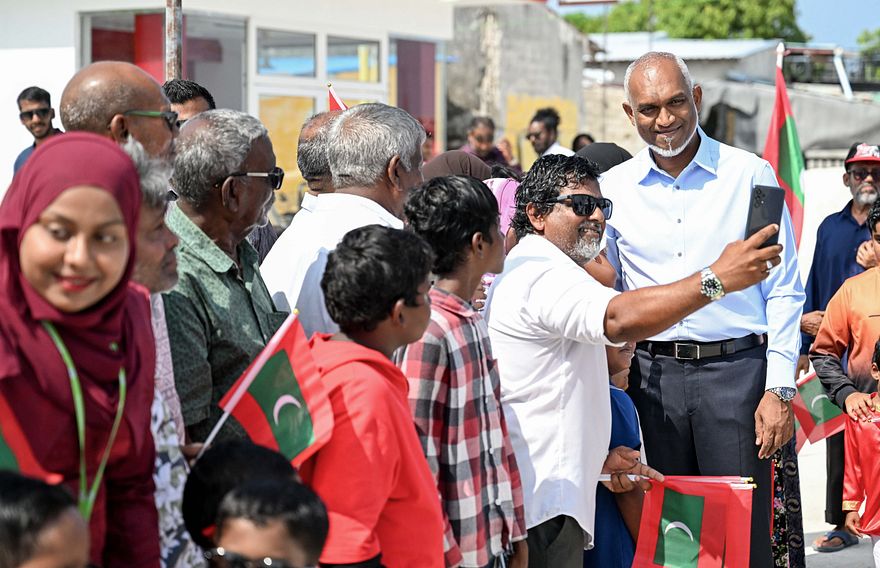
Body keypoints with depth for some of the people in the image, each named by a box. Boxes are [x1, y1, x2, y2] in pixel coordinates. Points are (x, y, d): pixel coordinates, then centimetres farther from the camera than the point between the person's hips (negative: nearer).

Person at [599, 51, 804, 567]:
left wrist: (779, 389, -4)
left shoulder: (750, 175, 2)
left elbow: (784, 291, 2)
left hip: (736, 368, -2)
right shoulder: (614, 188, 8)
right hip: (653, 373, 2)